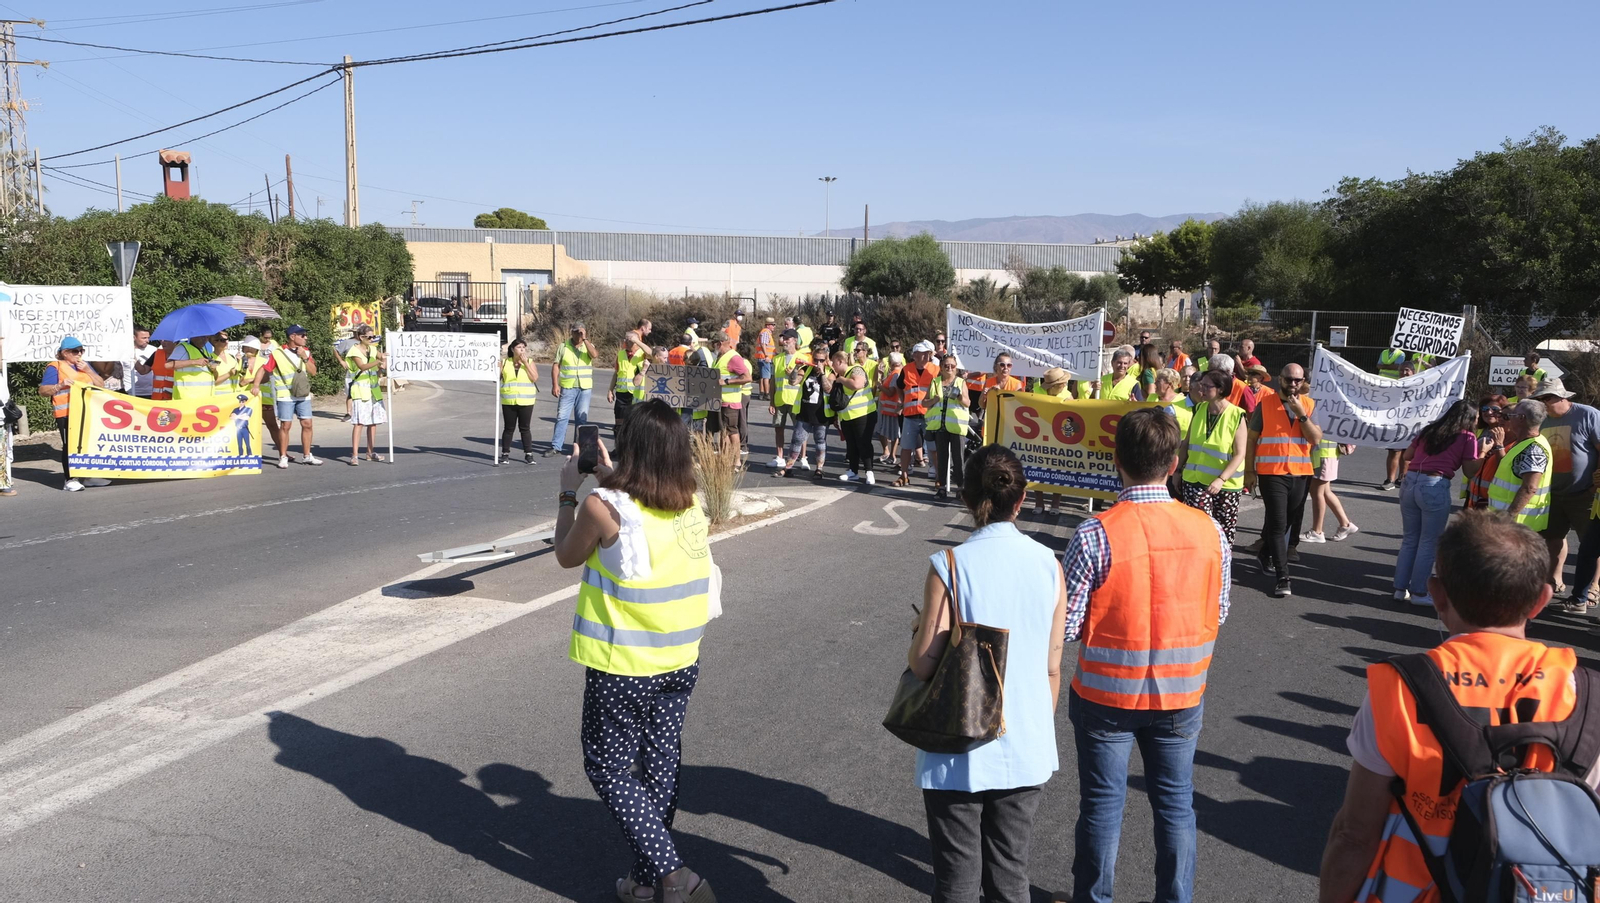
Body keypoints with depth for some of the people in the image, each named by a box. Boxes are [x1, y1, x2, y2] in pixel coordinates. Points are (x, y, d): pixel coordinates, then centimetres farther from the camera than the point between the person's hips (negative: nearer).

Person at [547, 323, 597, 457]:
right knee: (562, 416, -2)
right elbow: (556, 366, 2)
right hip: (567, 387, -1)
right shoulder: (563, 346, 4)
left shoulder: (588, 345, 7)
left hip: (585, 387, 1)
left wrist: (585, 339, -16)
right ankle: (556, 447, 1)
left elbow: (594, 354, -16)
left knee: (582, 418, 7)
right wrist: (555, 385, -6)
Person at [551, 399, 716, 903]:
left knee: (609, 768, 9)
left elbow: (566, 556, 0)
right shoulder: (691, 504, -2)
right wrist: (607, 478, 19)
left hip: (622, 668, -6)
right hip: (681, 661, 6)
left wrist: (570, 489, 9)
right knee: (661, 763, 17)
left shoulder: (604, 506, -19)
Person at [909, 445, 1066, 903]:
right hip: (1026, 752, 3)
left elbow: (923, 664, -15)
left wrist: (918, 633, 7)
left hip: (960, 756, -3)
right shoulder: (1048, 565, -5)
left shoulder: (949, 566, -16)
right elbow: (1052, 666, 2)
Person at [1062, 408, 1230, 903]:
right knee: (1176, 804, 18)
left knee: (1102, 804, 14)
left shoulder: (1095, 534, -21)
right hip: (1181, 694, 3)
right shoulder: (1209, 531, -10)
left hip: (1107, 694, -2)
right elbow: (1218, 614, 2)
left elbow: (1065, 626, -17)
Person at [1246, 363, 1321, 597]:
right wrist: (1249, 471, -1)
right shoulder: (1265, 404, -1)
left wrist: (1302, 414, -17)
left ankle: (1266, 554, 39)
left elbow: (1316, 439, -6)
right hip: (1271, 473, -3)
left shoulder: (1310, 405, 5)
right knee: (1278, 523, -8)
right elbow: (1252, 439, 2)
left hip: (1301, 473, 3)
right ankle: (1282, 577, -7)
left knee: (1291, 521, 16)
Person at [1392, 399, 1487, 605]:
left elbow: (1407, 455, 21)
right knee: (1428, 543, 6)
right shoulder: (1467, 438, 2)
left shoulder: (1428, 431, 17)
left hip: (1410, 483, 5)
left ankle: (1400, 588, 20)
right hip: (1435, 487, -5)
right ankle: (1418, 592, 11)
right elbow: (1470, 470, 1)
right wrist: (1483, 452, 13)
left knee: (1409, 540, 16)